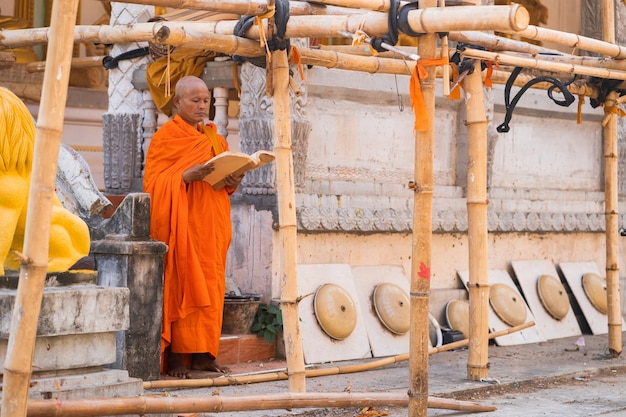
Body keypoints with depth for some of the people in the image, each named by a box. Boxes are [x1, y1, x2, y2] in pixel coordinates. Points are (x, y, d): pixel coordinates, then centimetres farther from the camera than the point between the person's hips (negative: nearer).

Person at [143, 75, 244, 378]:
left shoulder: (214, 138, 17)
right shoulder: (165, 137, -2)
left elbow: (225, 177, 21)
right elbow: (152, 182, -9)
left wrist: (232, 182, -2)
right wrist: (186, 177, -23)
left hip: (210, 227, 6)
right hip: (180, 226, -6)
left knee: (209, 289, 4)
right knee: (179, 287, -8)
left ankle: (202, 353, 8)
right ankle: (174, 357, -5)